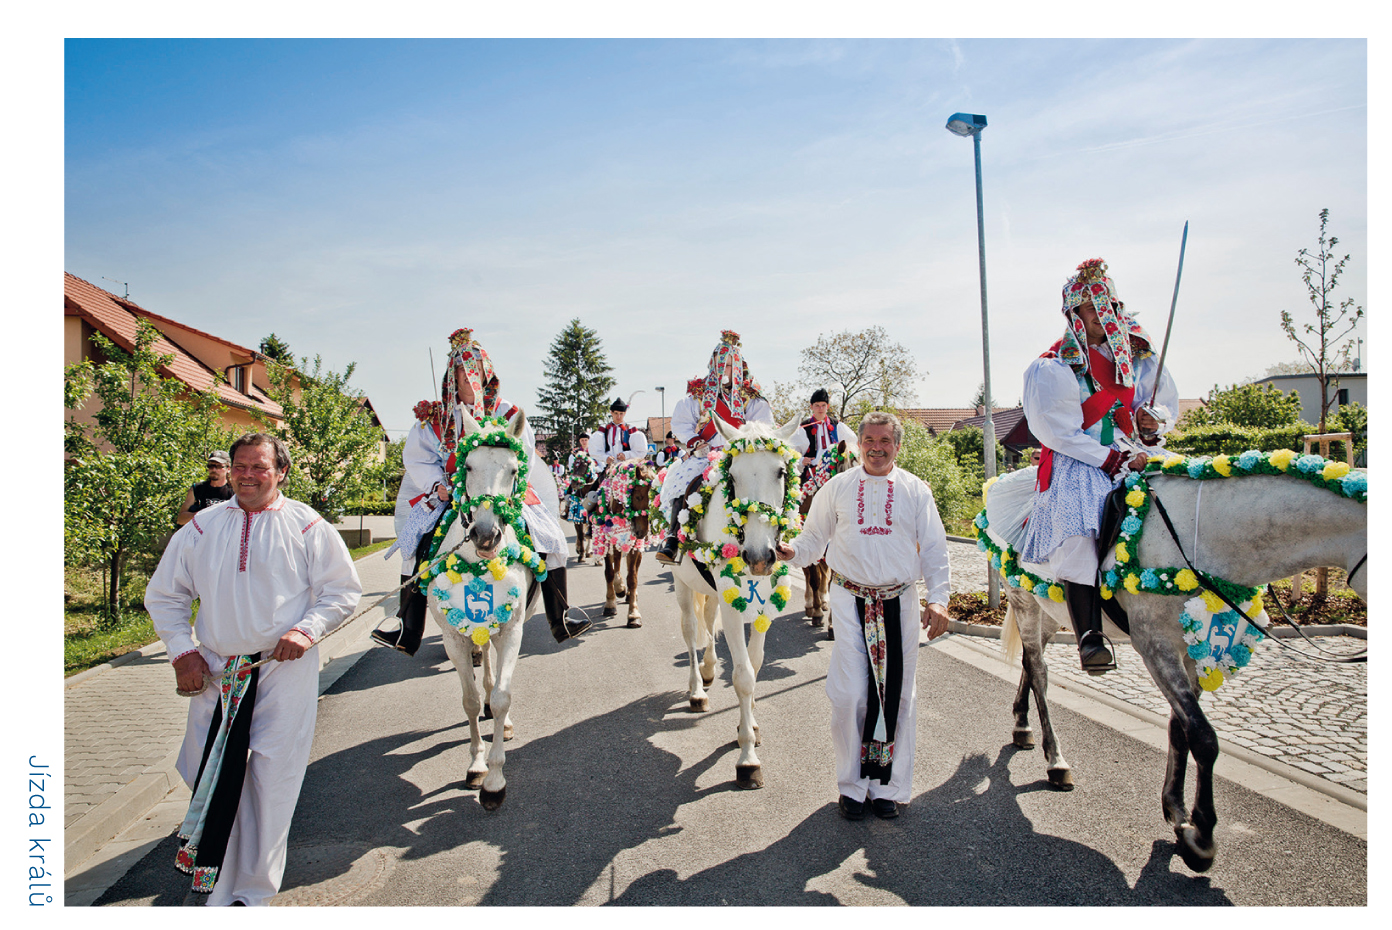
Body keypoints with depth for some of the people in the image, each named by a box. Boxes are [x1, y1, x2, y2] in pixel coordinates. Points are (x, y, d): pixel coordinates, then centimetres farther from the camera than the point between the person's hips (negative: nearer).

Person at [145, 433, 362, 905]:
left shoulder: (308, 526, -1)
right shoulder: (201, 527, 7)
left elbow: (343, 590, 2)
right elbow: (164, 595, 15)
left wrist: (307, 629, -14)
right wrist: (182, 650, 3)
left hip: (285, 672, -3)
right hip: (214, 672, 3)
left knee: (272, 781, 0)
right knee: (206, 776, 11)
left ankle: (251, 890, 18)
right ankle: (214, 880, 36)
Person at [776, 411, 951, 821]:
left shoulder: (916, 490, 7)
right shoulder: (837, 488, 7)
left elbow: (934, 549, 7)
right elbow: (814, 537, 11)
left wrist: (938, 599, -3)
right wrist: (792, 552, -10)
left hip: (899, 602, 1)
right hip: (850, 599, -1)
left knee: (897, 694, 5)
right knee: (849, 694, -6)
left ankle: (889, 786, 20)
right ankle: (852, 785, 12)